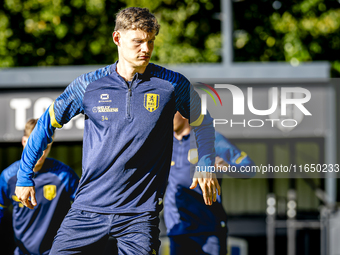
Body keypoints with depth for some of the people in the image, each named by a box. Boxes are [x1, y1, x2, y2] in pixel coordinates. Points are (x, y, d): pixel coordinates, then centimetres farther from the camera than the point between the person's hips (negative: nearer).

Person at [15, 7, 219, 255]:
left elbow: (203, 124, 17)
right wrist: (25, 176, 15)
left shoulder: (173, 85, 0)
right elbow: (48, 123, 14)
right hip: (88, 209, 1)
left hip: (140, 214, -1)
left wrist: (206, 167, 5)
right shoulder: (89, 85, 1)